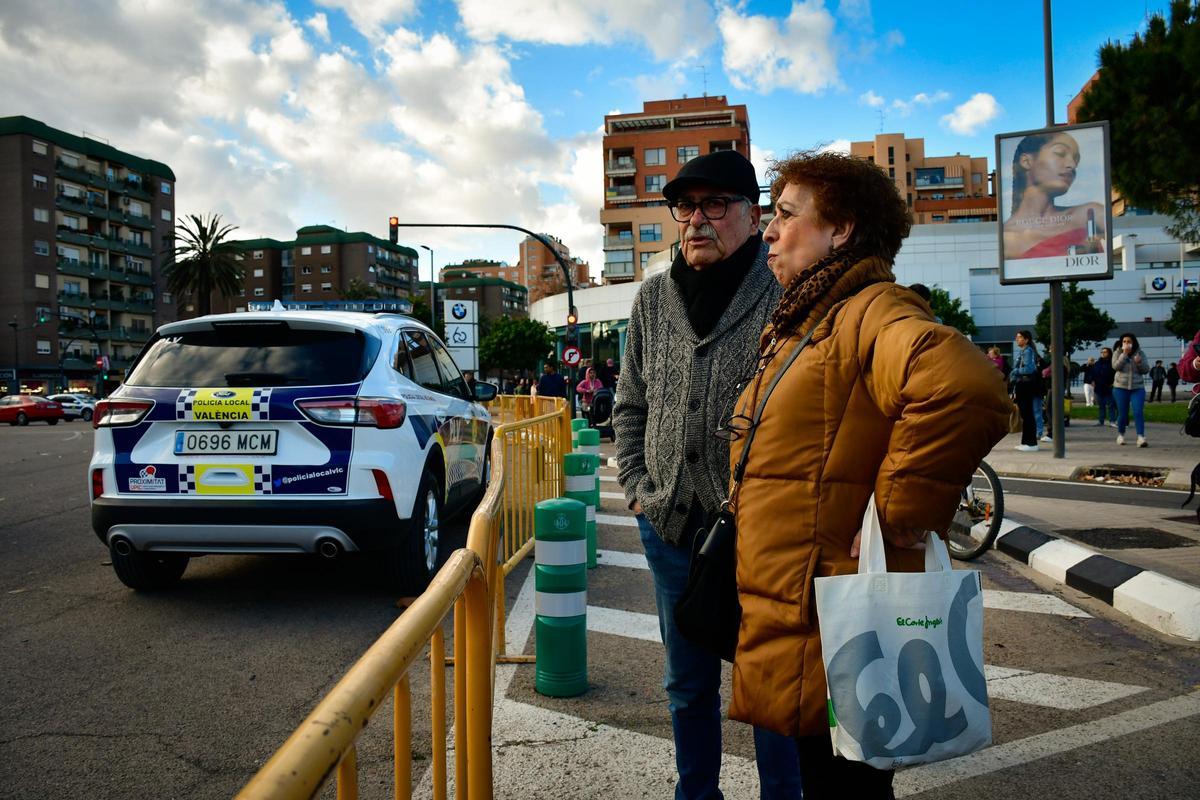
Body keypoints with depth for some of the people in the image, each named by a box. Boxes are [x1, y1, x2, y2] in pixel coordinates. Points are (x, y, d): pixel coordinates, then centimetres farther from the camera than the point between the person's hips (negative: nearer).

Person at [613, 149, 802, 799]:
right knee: (687, 685, 20)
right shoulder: (652, 300, 6)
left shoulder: (785, 297, -10)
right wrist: (637, 489, 5)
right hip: (670, 527, 5)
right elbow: (629, 406, 14)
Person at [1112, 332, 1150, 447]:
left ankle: (1141, 437, -17)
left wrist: (1139, 362, -17)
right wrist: (1124, 354, -19)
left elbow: (1146, 369, 2)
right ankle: (1121, 435, 25)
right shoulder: (1118, 353, 2)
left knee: (1139, 412, -12)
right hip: (1121, 387, 0)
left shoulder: (1140, 353, 5)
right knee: (1122, 413, 6)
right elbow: (1116, 366, -14)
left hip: (1137, 388, 0)